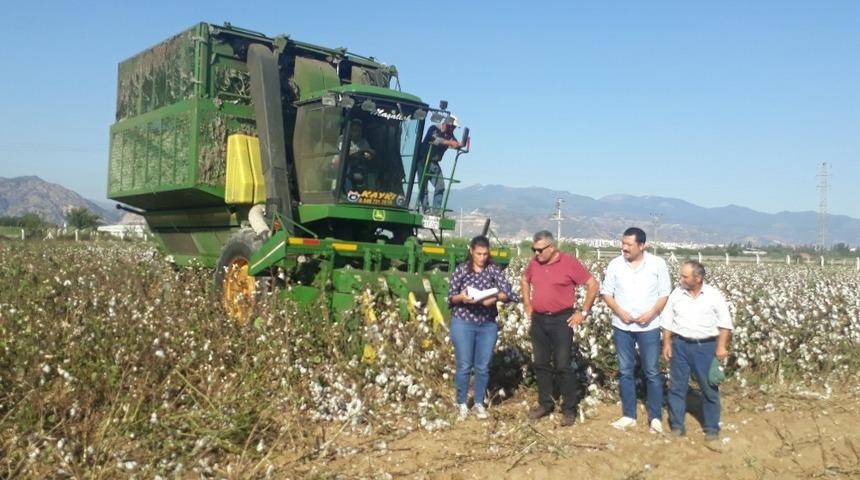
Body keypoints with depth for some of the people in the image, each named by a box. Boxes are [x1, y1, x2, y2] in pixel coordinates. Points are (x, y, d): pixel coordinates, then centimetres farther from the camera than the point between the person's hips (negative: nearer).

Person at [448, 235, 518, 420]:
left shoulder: (494, 269, 0)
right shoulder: (461, 269, -3)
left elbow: (508, 293, -9)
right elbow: (451, 298, -2)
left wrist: (494, 298, -28)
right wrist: (461, 297, -24)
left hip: (488, 325, 2)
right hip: (463, 323, -2)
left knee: (483, 367, 8)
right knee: (464, 366, 3)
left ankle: (479, 403, 24)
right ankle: (462, 403, 20)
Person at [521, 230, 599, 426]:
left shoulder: (569, 263, -11)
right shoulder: (534, 263, 3)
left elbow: (593, 285, -7)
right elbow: (524, 281, 24)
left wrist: (584, 312, -7)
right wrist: (527, 304, 15)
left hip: (561, 320, -5)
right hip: (538, 320, 5)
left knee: (563, 366, -2)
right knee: (541, 364, 11)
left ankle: (569, 409, 9)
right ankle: (544, 403, 24)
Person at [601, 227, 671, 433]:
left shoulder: (658, 264, -5)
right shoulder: (615, 264, -1)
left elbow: (665, 294, -2)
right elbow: (606, 292, 3)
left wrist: (651, 313, -16)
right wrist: (619, 312, -12)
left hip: (649, 327, -2)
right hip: (622, 326, 2)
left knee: (652, 372, 3)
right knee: (625, 371, 9)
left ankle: (655, 417, 15)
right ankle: (628, 415, 20)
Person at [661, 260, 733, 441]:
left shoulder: (714, 295, -4)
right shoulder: (676, 294, 2)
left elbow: (725, 324, -1)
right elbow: (667, 322, 7)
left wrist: (722, 346, -9)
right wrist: (666, 344, 1)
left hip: (706, 347, -2)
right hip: (680, 345, 2)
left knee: (710, 388, 6)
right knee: (677, 386, 7)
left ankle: (712, 427, 19)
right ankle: (677, 424, 18)